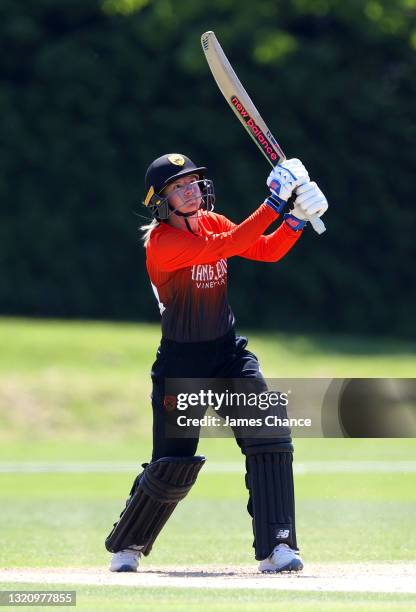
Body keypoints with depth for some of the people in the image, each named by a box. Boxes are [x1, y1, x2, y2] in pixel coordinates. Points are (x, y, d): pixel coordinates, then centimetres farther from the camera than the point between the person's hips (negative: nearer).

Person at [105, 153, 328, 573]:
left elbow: (268, 251, 3)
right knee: (173, 466, -3)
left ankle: (277, 547, -14)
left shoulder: (211, 223, 5)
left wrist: (298, 217, -15)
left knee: (270, 441, -14)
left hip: (229, 354, 6)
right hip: (180, 361, -6)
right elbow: (226, 247, -31)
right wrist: (275, 202, -33)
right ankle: (126, 545, 24)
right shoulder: (162, 241, -19)